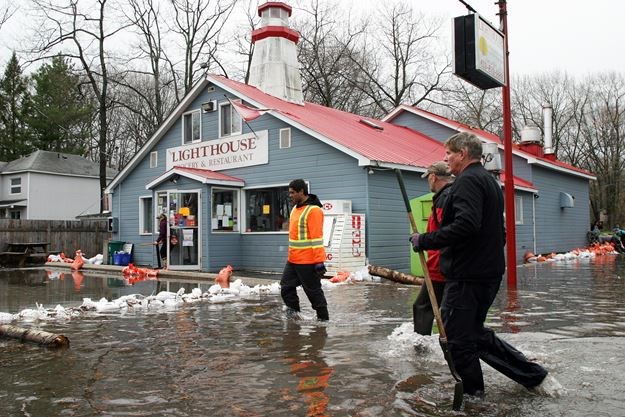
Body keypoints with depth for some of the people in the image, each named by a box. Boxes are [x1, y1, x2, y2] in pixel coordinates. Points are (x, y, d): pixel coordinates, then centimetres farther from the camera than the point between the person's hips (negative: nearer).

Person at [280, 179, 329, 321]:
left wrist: (319, 262, -21)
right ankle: (293, 313, 25)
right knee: (286, 288, 11)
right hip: (293, 260, 9)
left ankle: (323, 318, 17)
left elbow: (317, 238, -19)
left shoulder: (313, 210, -15)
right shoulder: (295, 209, 14)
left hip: (307, 261, -9)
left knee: (313, 291, 2)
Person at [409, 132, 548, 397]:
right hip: (489, 272, 10)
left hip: (467, 274, -10)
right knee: (475, 333, 20)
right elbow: (499, 233, 24)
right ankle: (530, 373, 24)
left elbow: (465, 225, -28)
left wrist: (424, 241, -21)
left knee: (457, 338, 1)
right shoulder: (489, 181, 20)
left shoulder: (468, 180, -13)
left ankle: (472, 394, 12)